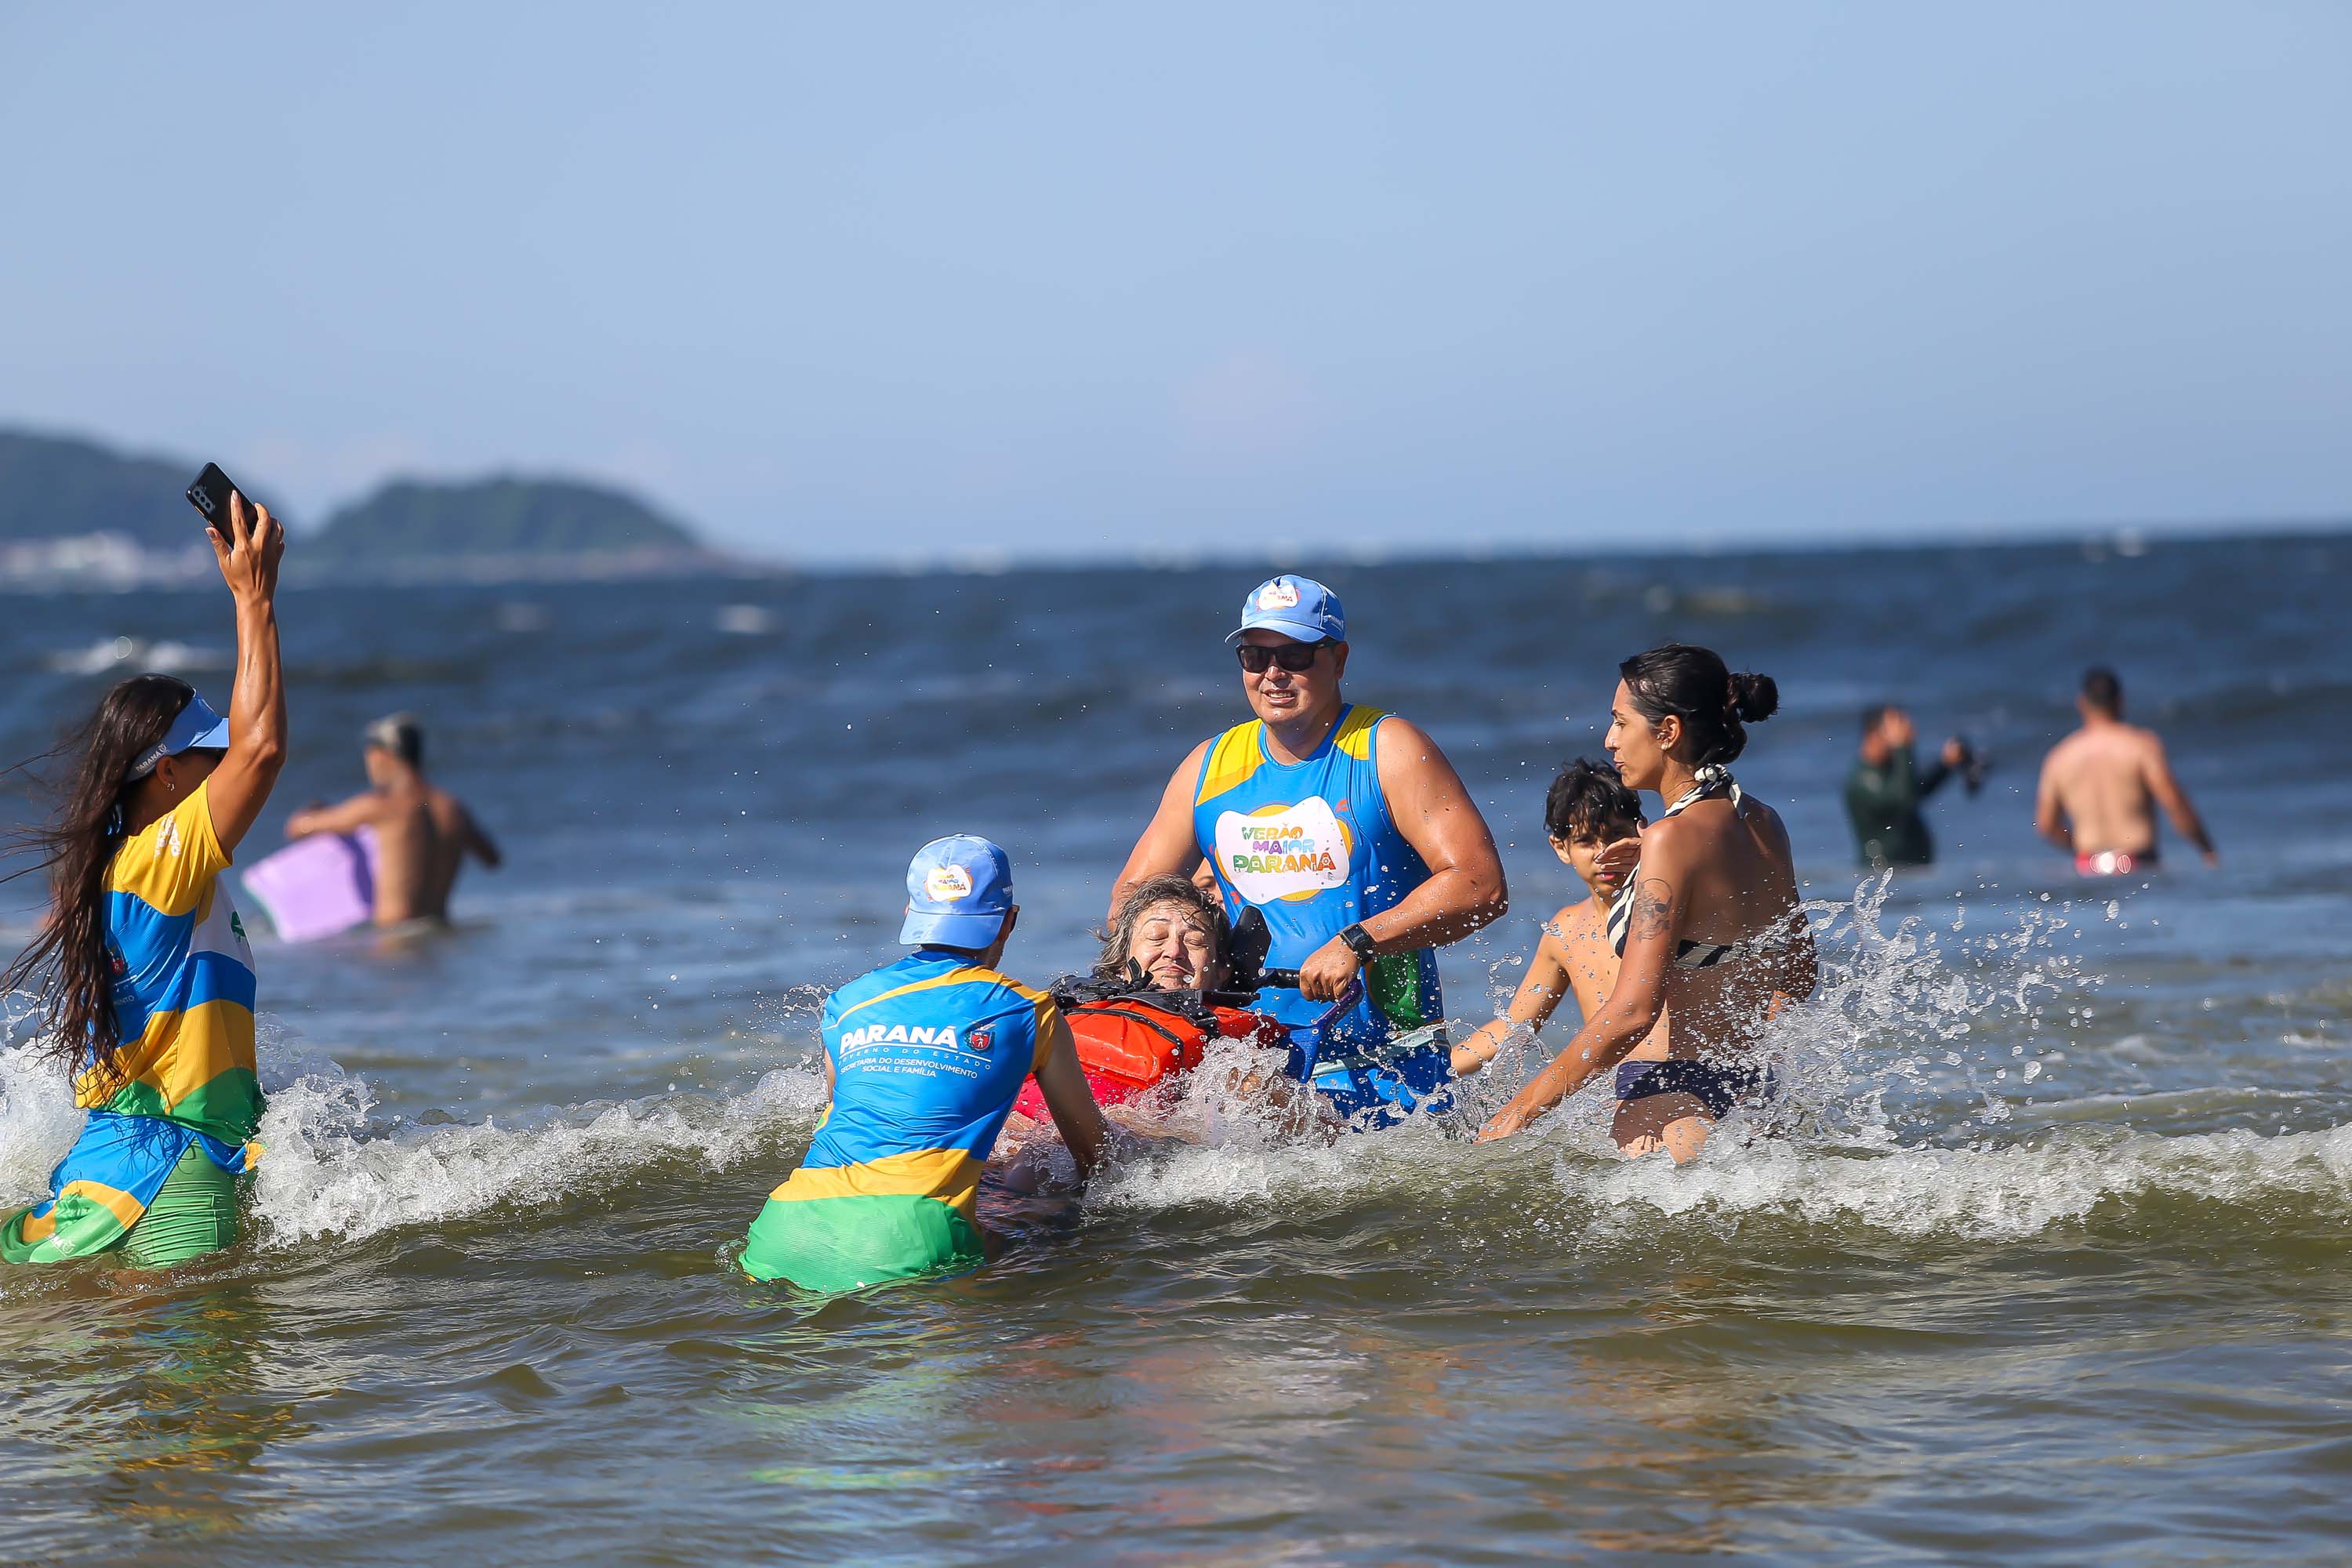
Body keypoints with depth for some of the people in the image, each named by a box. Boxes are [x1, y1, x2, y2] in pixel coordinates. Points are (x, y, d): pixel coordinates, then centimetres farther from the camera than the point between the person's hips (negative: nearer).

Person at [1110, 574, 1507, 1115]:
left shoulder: (1386, 751, -3)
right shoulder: (1210, 766, 12)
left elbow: (1482, 886, -12)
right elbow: (1135, 888, 20)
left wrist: (1357, 943, -22)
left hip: (1383, 1055, -3)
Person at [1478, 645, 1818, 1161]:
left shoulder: (1675, 837, -16)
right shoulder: (1764, 824, 10)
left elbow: (1632, 1012, -21)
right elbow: (1798, 976, 22)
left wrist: (1517, 1114, -15)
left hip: (1672, 1103, -9)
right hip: (1748, 1092, 9)